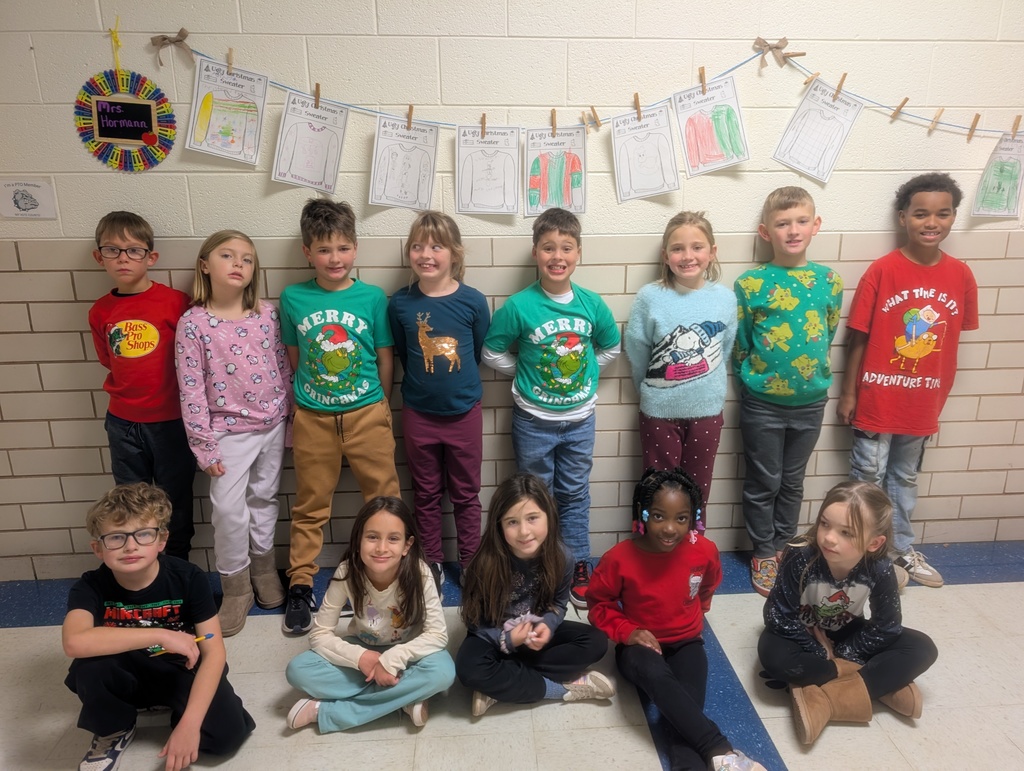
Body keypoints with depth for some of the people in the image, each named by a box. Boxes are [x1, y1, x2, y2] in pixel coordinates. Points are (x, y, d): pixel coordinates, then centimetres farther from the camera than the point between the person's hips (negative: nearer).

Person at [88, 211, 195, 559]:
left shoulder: (176, 302, -13)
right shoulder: (100, 312, 1)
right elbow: (110, 363, 14)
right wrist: (125, 393, 3)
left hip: (171, 420, -4)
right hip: (123, 422, 4)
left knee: (175, 500, 13)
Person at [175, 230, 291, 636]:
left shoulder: (268, 314, -3)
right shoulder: (192, 323, -10)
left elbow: (284, 368, 4)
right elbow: (191, 390, -10)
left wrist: (292, 418, 5)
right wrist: (205, 446, -10)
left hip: (273, 424, 3)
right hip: (229, 431, -2)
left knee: (264, 498, 15)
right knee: (228, 506, -5)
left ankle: (263, 565, 36)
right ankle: (236, 584, 16)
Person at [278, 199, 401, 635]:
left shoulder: (373, 298, -5)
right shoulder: (293, 299, -2)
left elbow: (385, 359, 2)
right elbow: (294, 359, 7)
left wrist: (379, 410, 7)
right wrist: (301, 405, 10)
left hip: (367, 415, 0)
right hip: (312, 418, 1)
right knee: (310, 506, 13)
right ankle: (300, 585, 29)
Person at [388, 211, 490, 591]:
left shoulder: (473, 301, -11)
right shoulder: (400, 303, -8)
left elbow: (479, 350, 2)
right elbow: (402, 354, 4)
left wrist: (459, 384, 6)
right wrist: (425, 382, 4)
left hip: (464, 412, -1)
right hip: (419, 414, 1)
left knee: (466, 494, 13)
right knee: (426, 493, 15)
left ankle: (470, 564, 30)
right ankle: (433, 563, 32)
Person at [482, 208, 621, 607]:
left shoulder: (591, 303, -7)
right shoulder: (519, 306, -16)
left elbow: (610, 347, 10)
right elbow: (492, 353, -4)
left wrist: (582, 374, 2)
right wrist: (527, 374, -5)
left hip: (580, 419, 2)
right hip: (533, 420, -2)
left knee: (574, 495, 16)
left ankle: (579, 569, 31)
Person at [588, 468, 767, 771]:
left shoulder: (705, 551, -13)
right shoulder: (619, 558, -20)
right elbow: (599, 603, -4)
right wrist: (627, 631, -18)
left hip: (686, 643, 2)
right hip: (640, 646, -2)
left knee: (688, 697, -30)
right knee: (655, 675, -37)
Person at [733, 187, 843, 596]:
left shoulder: (830, 281, -2)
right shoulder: (750, 284, -11)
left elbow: (828, 336, 9)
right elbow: (738, 346, -3)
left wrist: (813, 374, 6)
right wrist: (756, 378, 0)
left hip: (810, 402, 3)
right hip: (762, 404, -3)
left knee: (792, 481, 17)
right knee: (763, 482, 10)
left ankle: (783, 547, 35)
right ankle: (763, 553, 27)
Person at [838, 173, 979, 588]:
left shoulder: (961, 275, -3)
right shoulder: (882, 270, -13)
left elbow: (952, 341, 5)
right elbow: (857, 338, -8)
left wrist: (938, 398, 8)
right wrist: (848, 393, -6)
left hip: (922, 403, 4)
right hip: (877, 399, -3)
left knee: (905, 478, 20)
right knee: (868, 479, 10)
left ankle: (901, 548, 38)